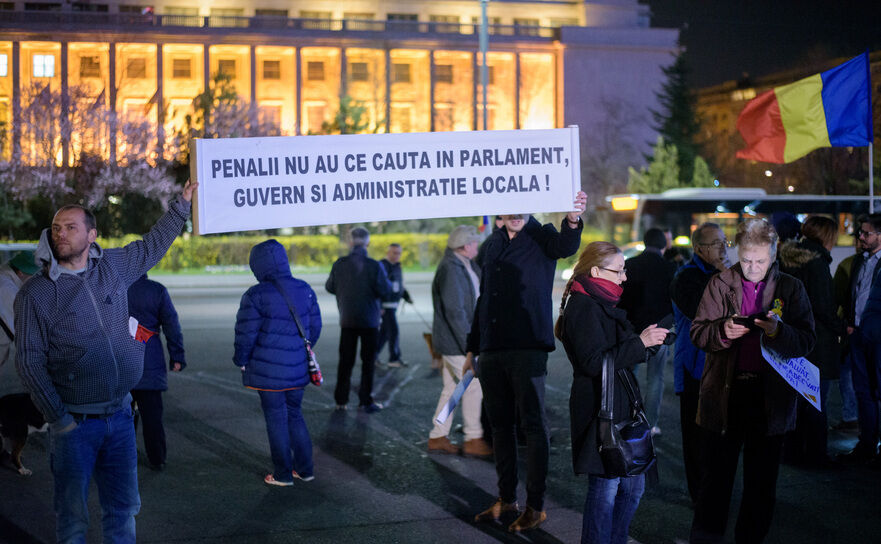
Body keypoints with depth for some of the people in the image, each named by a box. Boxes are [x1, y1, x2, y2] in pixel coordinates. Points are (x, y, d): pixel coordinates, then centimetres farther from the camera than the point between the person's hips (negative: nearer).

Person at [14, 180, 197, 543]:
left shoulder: (113, 267, 6)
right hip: (75, 422, -4)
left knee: (123, 509, 13)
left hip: (120, 415, 4)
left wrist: (182, 204, 27)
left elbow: (153, 245, 25)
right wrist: (57, 418, -11)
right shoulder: (35, 293, -6)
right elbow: (29, 361, -7)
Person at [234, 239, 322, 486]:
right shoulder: (305, 290, 2)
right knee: (295, 414, 19)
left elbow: (245, 333, -13)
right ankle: (305, 469, 23)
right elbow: (315, 326, 10)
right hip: (298, 369, 5)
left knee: (276, 419, 6)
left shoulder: (256, 295, -16)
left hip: (268, 371, -5)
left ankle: (283, 474, 14)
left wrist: (241, 360, 3)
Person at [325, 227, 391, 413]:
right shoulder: (374, 266, -14)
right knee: (368, 361, 7)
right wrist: (387, 281, 4)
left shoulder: (339, 265, -5)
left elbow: (330, 287, 4)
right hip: (369, 321, -3)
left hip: (347, 320, 3)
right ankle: (366, 401, 7)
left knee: (345, 361, 12)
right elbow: (384, 290, -16)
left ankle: (341, 400, 13)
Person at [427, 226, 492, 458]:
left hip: (459, 339, 10)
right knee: (473, 386, -5)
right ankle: (473, 440, 2)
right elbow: (454, 310, -24)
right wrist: (469, 344, -24)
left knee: (452, 388, 12)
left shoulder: (464, 265, 12)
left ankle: (438, 437, 18)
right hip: (455, 342, -10)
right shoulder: (450, 269, -20)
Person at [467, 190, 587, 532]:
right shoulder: (493, 244, 14)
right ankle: (507, 498, 24)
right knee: (500, 425, 12)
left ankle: (536, 506, 4)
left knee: (532, 425, -2)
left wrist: (573, 221, -51)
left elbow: (565, 247, -29)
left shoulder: (541, 237, -3)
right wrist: (473, 348, 18)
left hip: (528, 350, -6)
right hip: (492, 350, 6)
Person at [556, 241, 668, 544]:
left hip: (619, 408, 10)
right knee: (606, 489, -5)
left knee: (633, 486, 13)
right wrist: (640, 343, -20)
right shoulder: (583, 306, -14)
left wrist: (648, 338, 13)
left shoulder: (602, 303, 18)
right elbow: (594, 362, -22)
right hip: (600, 410, -10)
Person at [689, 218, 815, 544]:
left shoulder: (790, 288, 3)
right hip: (725, 394, 0)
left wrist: (778, 331, -23)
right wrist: (722, 331, -18)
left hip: (770, 398, 1)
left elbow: (806, 340, -4)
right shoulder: (720, 284, 4)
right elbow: (698, 332, 2)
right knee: (716, 473, 4)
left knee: (762, 480, 9)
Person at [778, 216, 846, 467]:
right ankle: (815, 455, 5)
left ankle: (792, 451, 20)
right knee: (816, 403, 0)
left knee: (795, 398, 14)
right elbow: (823, 306, -17)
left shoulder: (785, 260, 8)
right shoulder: (816, 263, -15)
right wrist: (840, 328, -3)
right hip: (817, 342, -7)